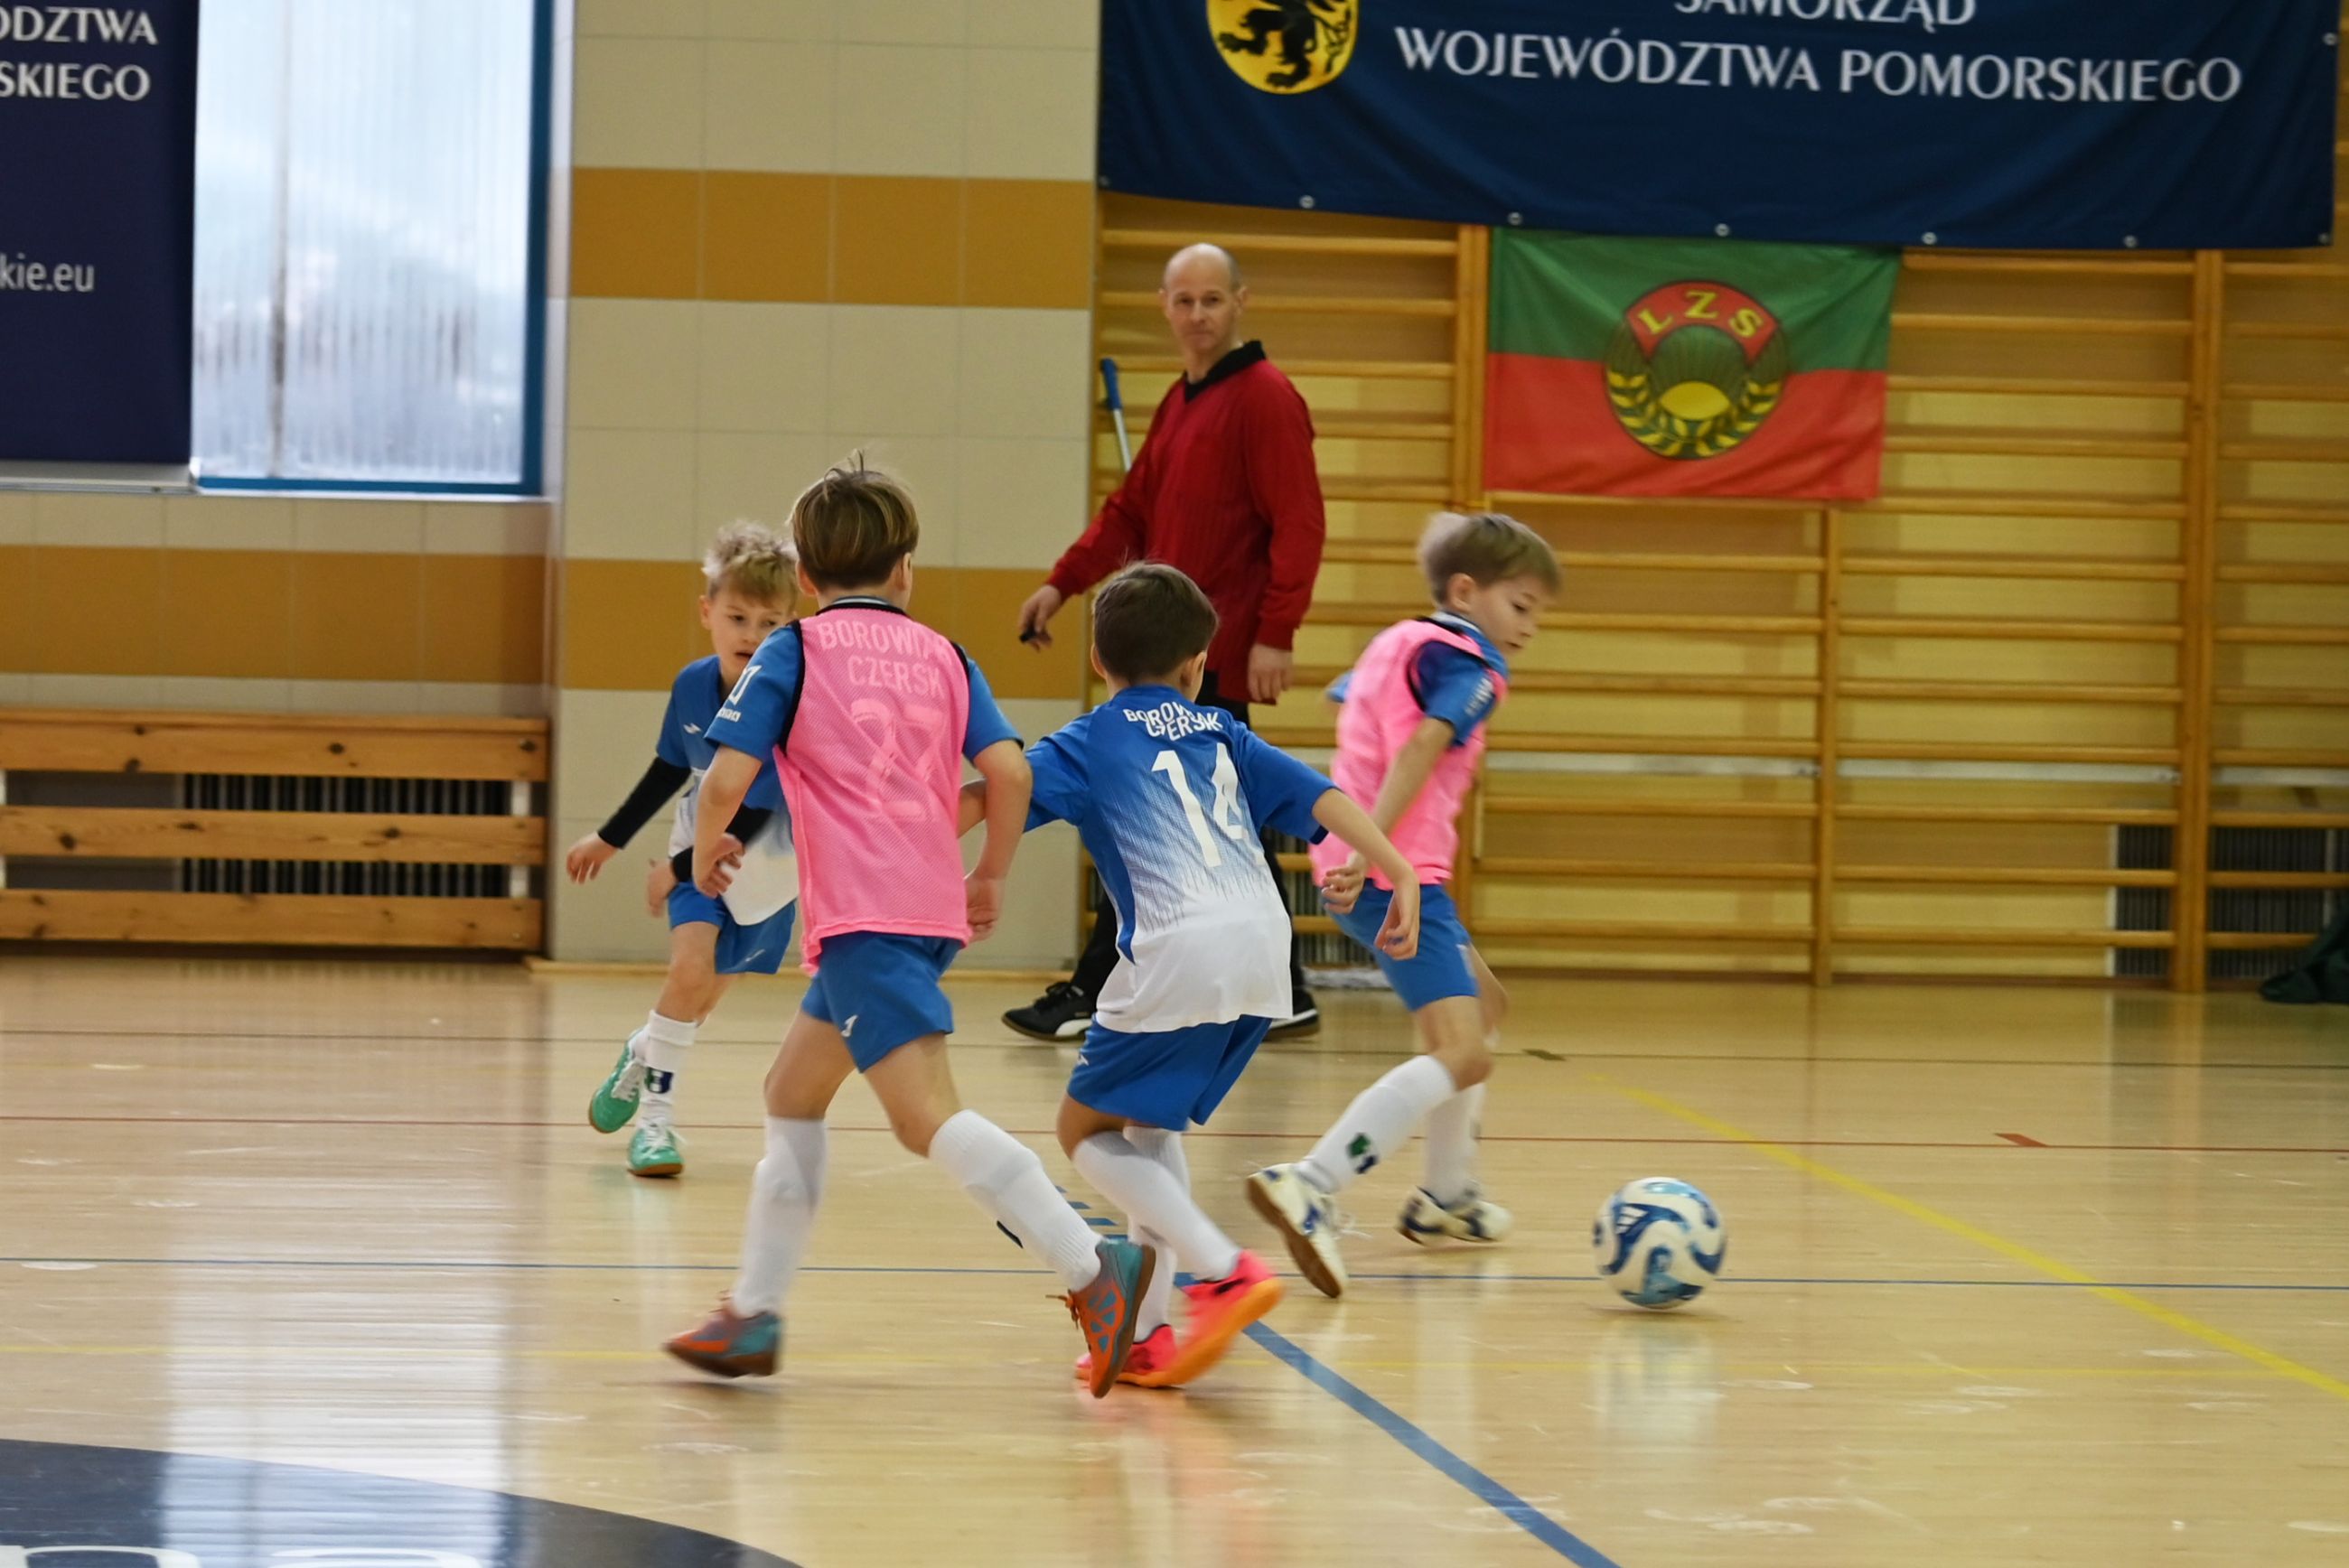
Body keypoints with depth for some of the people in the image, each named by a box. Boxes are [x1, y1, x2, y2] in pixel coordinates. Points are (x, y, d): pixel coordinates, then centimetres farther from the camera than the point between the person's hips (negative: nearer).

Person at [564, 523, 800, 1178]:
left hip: (765, 868, -2)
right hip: (699, 853, 2)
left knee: (698, 1000, 8)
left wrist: (679, 870, -14)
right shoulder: (692, 685, -12)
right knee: (690, 966, -20)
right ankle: (656, 1118, -7)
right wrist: (610, 838, 17)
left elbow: (753, 819, -22)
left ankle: (642, 1055, 41)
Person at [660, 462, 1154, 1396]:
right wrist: (992, 876, 18)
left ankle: (1090, 1267, -32)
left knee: (928, 1116, -17)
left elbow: (728, 777, -6)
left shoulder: (795, 651, 3)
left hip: (859, 915, -7)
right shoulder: (941, 656, 15)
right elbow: (1009, 770, 3)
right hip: (930, 906, 7)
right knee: (793, 1092, 21)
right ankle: (755, 1314, 24)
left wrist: (708, 850, 14)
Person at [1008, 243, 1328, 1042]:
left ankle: (1094, 995, -6)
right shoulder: (1180, 404, 18)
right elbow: (1132, 511, 22)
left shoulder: (1265, 398, -9)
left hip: (1220, 657, -9)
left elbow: (1297, 525, -15)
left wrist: (1275, 635, -20)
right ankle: (1282, 995, 18)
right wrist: (1063, 584, 11)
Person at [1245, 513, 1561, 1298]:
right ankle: (1308, 1187, -32)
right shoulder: (1471, 665, -8)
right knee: (1463, 1053, -20)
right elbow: (1424, 742, -24)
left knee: (1483, 1002, 29)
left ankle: (1445, 1196, 36)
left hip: (1351, 868, 10)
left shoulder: (1397, 642, 18)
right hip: (1399, 873, -10)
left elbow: (1347, 701, 33)